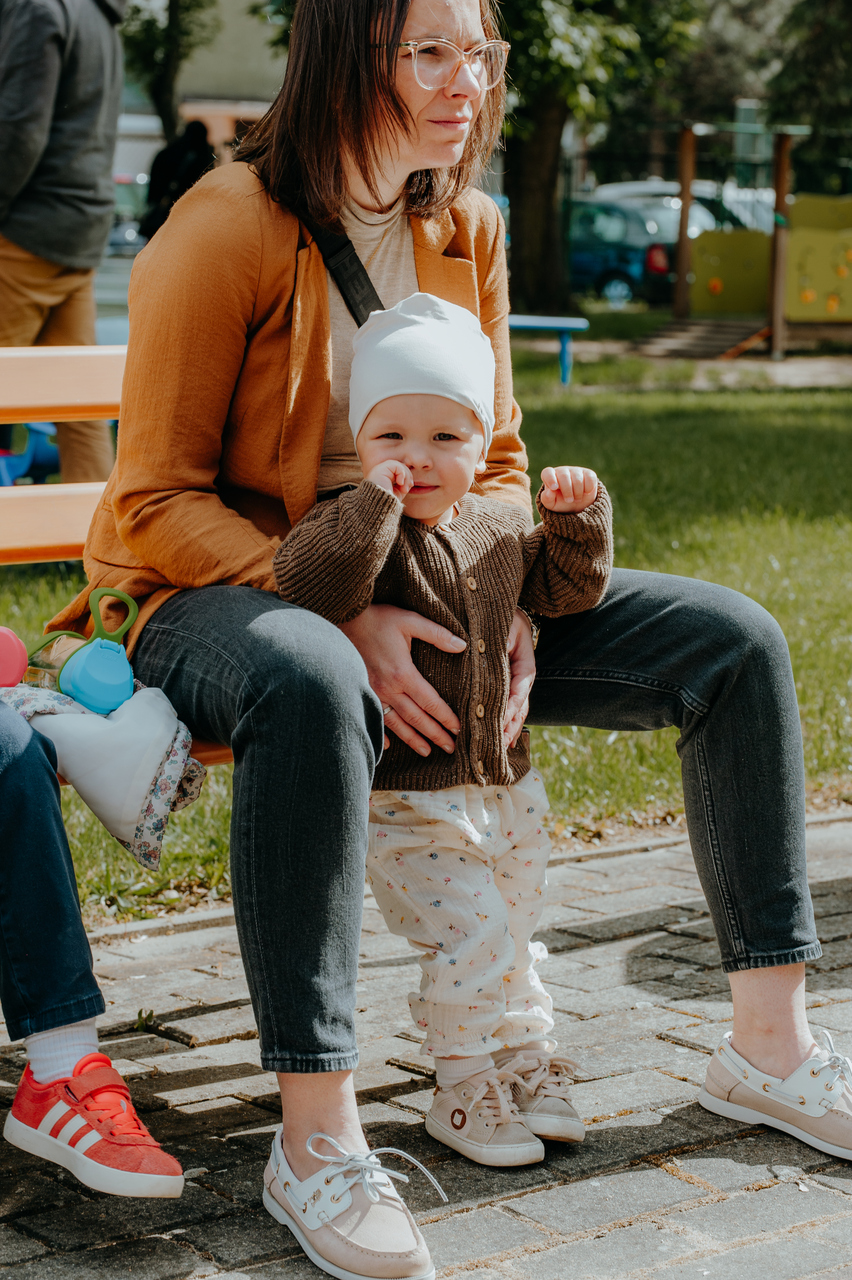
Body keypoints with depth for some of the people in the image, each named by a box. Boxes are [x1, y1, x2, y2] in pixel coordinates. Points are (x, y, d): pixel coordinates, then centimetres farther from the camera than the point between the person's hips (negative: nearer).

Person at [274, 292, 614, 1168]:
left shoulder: (496, 530, 6)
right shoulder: (360, 532, -14)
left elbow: (563, 588, 19)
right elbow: (309, 587, -34)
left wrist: (576, 519, 2)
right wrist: (374, 503, -38)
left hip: (504, 781, 7)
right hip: (406, 798, -7)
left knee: (513, 931, 17)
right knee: (471, 934, -11)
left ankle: (529, 1064, 33)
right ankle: (464, 1093, 5)